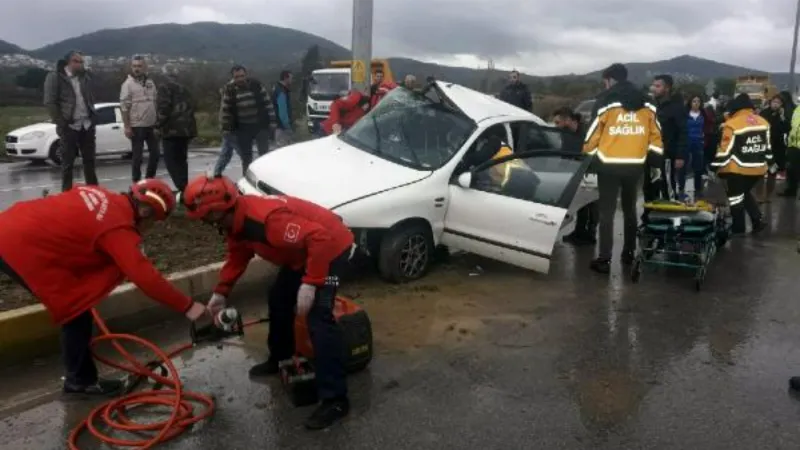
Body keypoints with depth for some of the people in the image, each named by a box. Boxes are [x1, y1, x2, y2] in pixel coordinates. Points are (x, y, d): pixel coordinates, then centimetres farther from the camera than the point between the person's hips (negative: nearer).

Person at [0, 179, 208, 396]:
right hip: (21, 246, -10)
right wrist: (187, 306, -15)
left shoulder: (101, 195, 6)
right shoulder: (119, 228, -19)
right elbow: (145, 277, -22)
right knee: (76, 314, 0)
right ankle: (81, 381, 15)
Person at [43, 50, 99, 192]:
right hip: (69, 127, -5)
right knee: (67, 163, 1)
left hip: (87, 125, 5)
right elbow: (50, 102, -9)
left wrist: (93, 119, 9)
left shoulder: (85, 77, 12)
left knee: (90, 160, 10)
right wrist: (61, 123, -13)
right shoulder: (55, 77, -5)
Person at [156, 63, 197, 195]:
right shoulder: (184, 88, 18)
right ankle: (184, 188, 17)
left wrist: (158, 125, -7)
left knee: (171, 160, -6)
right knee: (181, 159, 15)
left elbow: (163, 108, -16)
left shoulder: (164, 87, -7)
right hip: (186, 128, 8)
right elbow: (191, 106, 20)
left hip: (172, 129, -8)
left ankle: (183, 189, -17)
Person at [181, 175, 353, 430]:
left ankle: (335, 400, -18)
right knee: (279, 299, 20)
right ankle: (280, 359, 43)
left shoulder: (266, 219, -34)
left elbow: (320, 239, -37)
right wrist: (221, 292, 13)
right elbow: (237, 257, 17)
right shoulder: (235, 222, -2)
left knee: (318, 319, -20)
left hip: (331, 246, -10)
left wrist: (309, 283, -36)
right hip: (302, 252, 10)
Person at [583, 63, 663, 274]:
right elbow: (655, 136, 9)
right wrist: (656, 164, 15)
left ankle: (604, 259, -2)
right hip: (635, 166, 5)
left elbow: (593, 134, -6)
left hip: (609, 165, -4)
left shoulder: (606, 102, -6)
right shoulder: (645, 104, 9)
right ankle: (629, 253, 27)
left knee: (606, 211, 0)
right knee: (630, 208, 19)